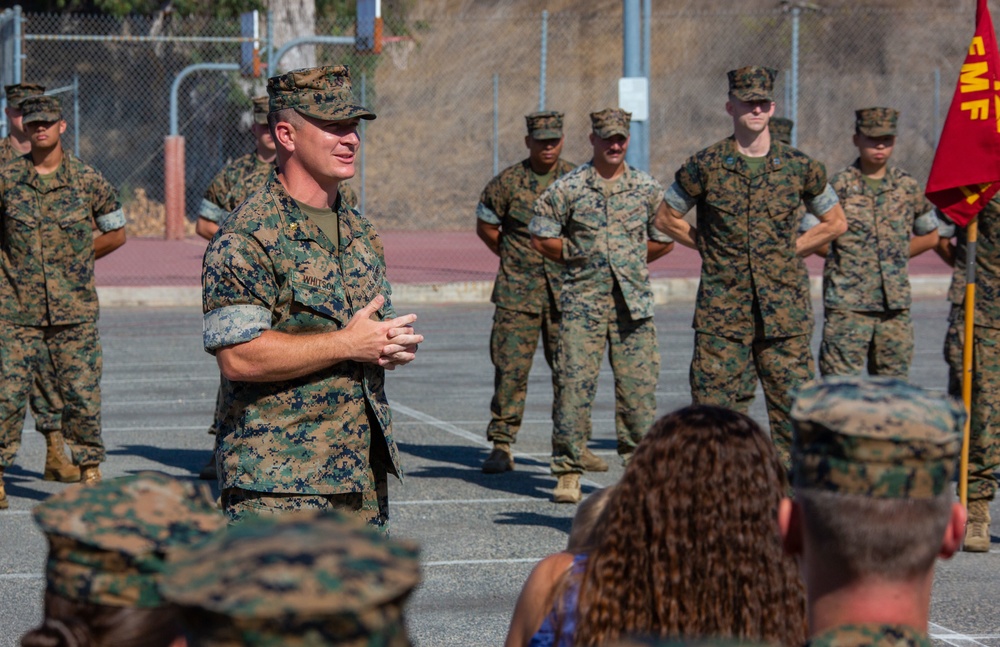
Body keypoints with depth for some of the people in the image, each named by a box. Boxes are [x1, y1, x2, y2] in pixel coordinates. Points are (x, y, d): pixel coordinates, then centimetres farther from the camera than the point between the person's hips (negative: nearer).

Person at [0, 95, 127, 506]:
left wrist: (72, 261, 8)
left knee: (82, 394, 2)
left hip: (74, 310, 0)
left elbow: (116, 234, 13)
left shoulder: (88, 181, 2)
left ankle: (89, 472, 16)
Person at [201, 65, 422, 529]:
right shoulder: (246, 238, -11)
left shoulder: (361, 233, 15)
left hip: (362, 477, 8)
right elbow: (238, 356, -20)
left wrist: (395, 346, 1)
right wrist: (347, 344, -17)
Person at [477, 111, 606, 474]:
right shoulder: (507, 182, -1)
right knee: (511, 367, -4)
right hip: (518, 293, -2)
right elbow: (486, 226, 11)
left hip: (566, 291, 2)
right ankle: (501, 446, 3)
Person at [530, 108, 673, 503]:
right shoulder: (567, 189, 1)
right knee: (574, 384, -5)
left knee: (639, 385, 1)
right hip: (582, 302, -2)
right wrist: (578, 258, 4)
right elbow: (541, 237, 5)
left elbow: (665, 239, 19)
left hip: (634, 302, 2)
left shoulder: (648, 190, 8)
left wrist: (630, 263, 12)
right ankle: (568, 472, 1)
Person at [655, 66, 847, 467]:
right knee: (716, 403, -1)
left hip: (784, 310, 1)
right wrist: (710, 248, 5)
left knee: (793, 402, 0)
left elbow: (836, 223, 17)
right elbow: (666, 218, 13)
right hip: (722, 310, -1)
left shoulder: (799, 167, 5)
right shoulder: (705, 166, 1)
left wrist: (790, 250, 6)